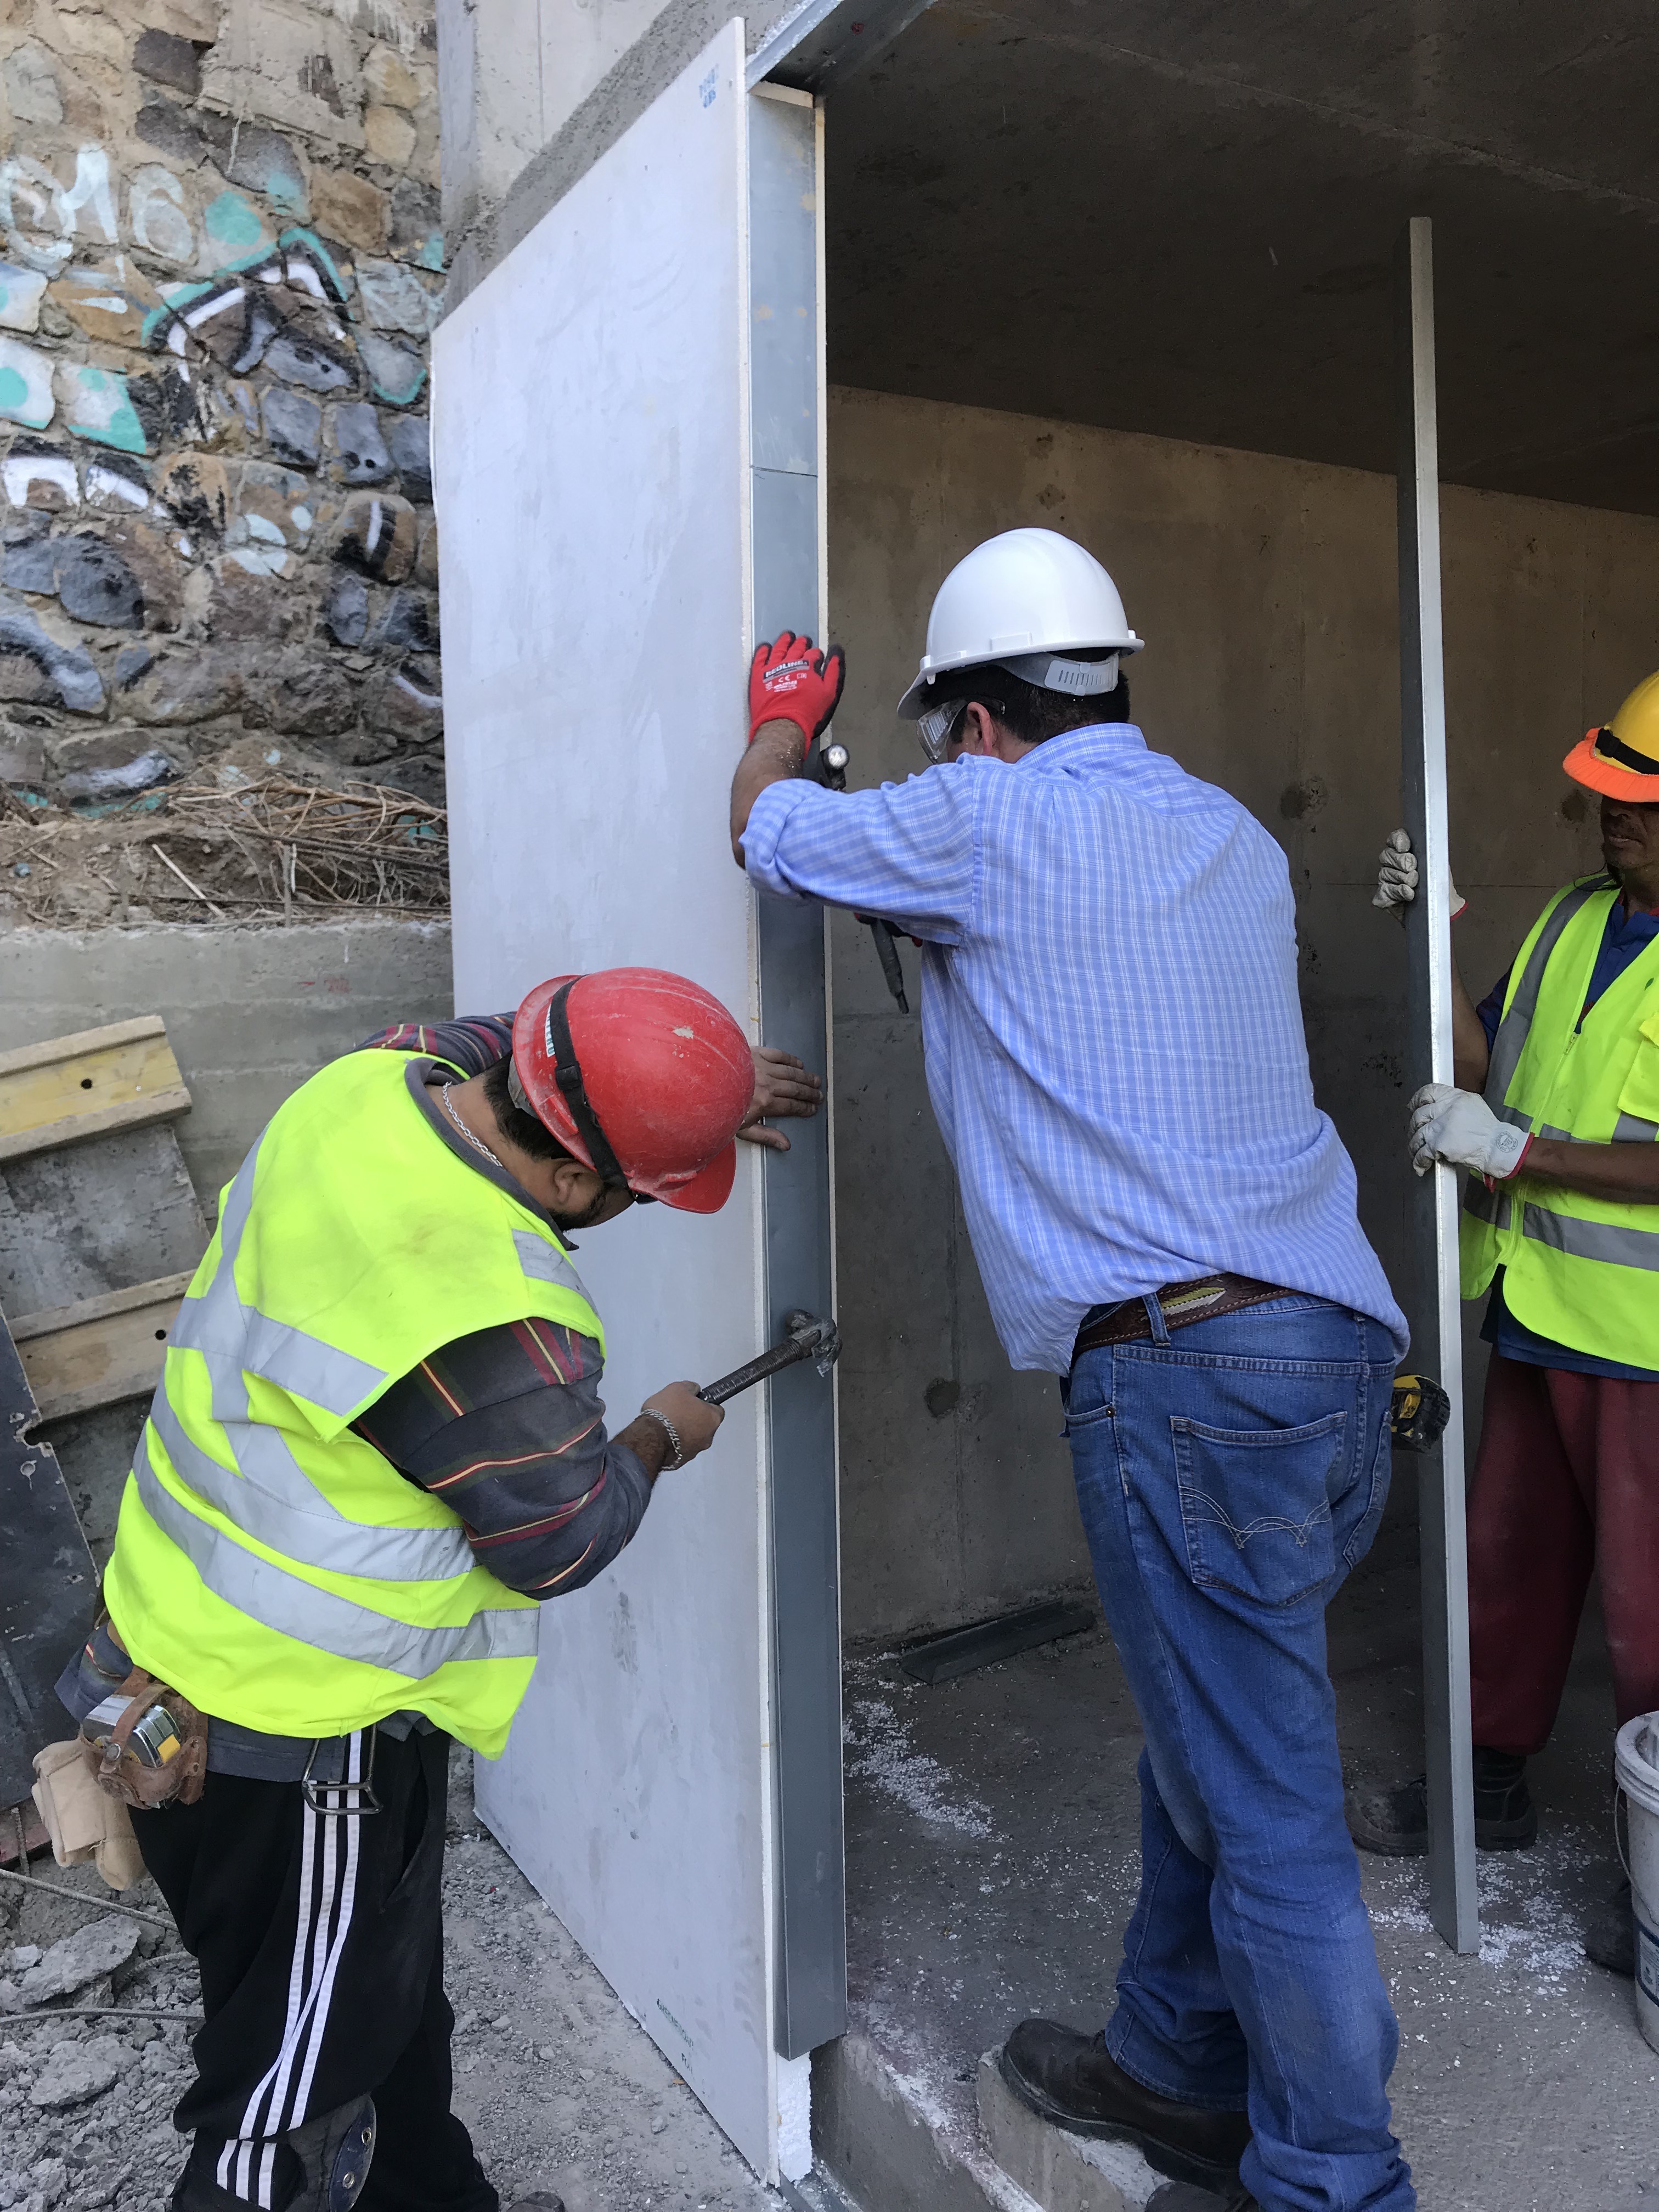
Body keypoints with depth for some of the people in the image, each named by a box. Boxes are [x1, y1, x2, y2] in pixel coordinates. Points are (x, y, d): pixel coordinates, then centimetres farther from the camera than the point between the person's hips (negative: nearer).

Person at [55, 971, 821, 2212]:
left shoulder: (375, 1080, -10)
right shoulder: (485, 1323, -35)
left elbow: (483, 1044, 15)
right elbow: (564, 1540, -17)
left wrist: (696, 1087, 10)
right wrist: (660, 1439, 2)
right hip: (289, 1743, -9)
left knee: (387, 1993, 29)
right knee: (290, 2105, 12)